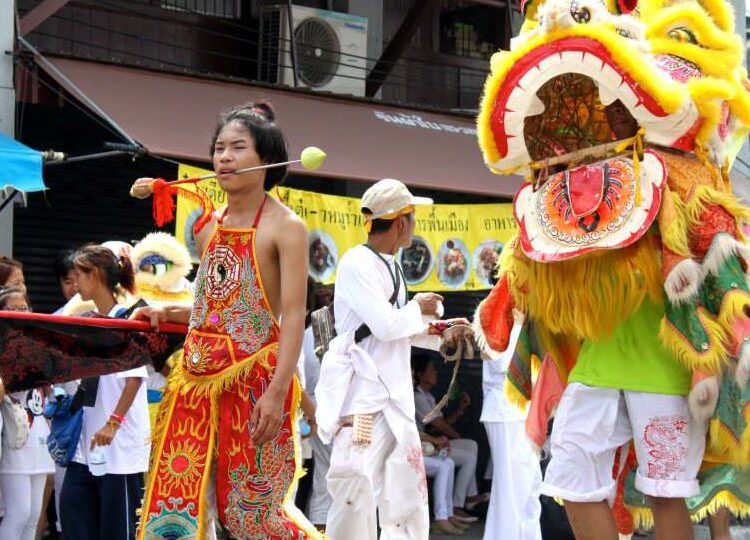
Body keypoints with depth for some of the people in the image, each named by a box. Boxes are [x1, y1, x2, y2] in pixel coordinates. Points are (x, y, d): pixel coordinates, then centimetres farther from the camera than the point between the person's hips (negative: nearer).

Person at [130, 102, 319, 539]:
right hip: (198, 375, 6)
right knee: (175, 503, 1)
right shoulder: (209, 226, 14)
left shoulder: (285, 226, -6)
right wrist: (167, 313, 6)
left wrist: (276, 392, -20)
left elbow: (294, 316, -12)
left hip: (254, 377, -6)